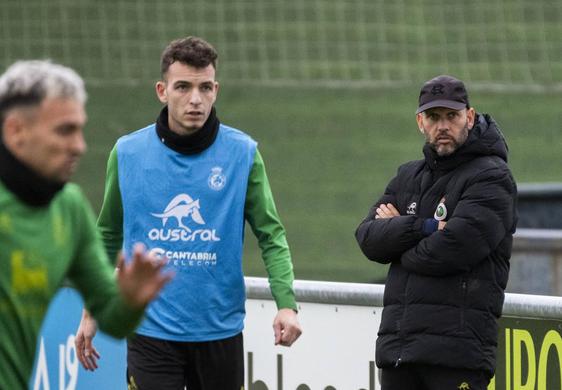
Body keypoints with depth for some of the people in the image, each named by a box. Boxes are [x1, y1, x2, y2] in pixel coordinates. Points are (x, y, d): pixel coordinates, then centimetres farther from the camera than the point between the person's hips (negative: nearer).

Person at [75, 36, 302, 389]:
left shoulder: (243, 153, -2)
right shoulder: (128, 153, 0)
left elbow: (271, 235, -1)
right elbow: (109, 236, 12)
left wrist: (286, 304, -15)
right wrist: (91, 311, 13)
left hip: (220, 331, 1)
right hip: (151, 331, -1)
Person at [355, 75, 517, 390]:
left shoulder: (491, 177, -3)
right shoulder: (408, 177, 20)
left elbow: (453, 249, -16)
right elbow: (368, 238, 6)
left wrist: (397, 232, 1)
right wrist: (422, 228, -11)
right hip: (396, 342, 7)